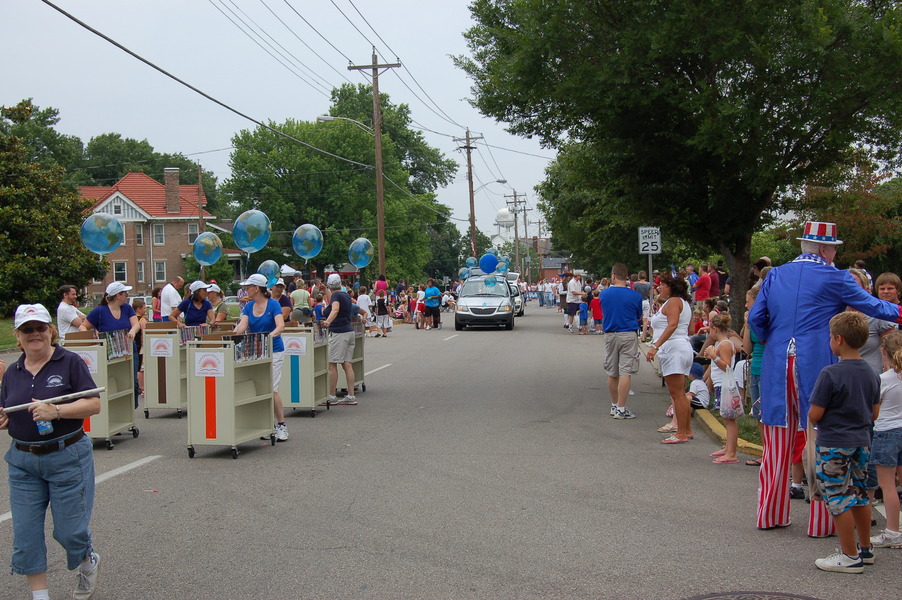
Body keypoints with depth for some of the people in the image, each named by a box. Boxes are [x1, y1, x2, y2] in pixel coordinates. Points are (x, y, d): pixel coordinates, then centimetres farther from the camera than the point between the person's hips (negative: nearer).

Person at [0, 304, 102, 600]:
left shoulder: (70, 362, -6)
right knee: (25, 534, 2)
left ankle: (88, 563, 35)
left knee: (69, 529, 3)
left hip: (68, 456, -4)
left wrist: (56, 411, -24)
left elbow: (94, 404, -11)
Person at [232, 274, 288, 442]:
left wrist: (270, 335, -40)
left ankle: (282, 425, 1)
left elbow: (281, 326, -21)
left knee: (272, 389, -9)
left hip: (273, 351, -6)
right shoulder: (249, 307, 7)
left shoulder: (273, 304, -9)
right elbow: (242, 326, -5)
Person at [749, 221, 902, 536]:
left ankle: (770, 514, 18)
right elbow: (873, 306, 3)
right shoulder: (834, 278, -4)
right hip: (817, 366, -4)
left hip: (777, 367, 5)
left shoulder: (776, 275, 8)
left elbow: (755, 317, 6)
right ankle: (820, 521, 7)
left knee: (777, 446, 11)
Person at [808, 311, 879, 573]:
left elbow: (814, 415, -17)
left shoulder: (830, 374, -19)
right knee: (859, 495, 18)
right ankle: (865, 549, 29)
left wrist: (813, 418, 4)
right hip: (862, 443, 7)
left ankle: (850, 556, 6)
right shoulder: (871, 374, 3)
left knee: (839, 499, 1)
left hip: (834, 445, -7)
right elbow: (874, 413, 10)